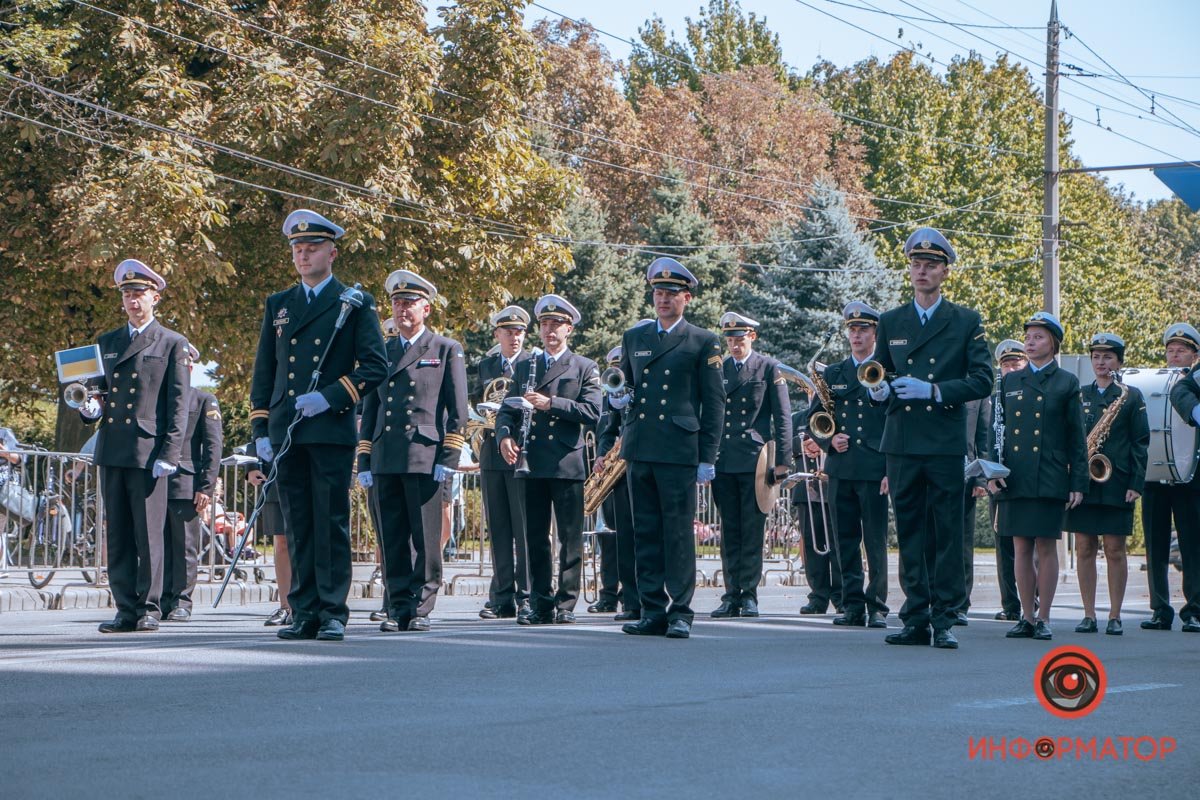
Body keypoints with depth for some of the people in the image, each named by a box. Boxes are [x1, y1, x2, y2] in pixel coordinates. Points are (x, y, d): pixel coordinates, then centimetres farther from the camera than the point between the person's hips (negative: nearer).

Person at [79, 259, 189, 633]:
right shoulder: (106, 343, 19)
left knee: (149, 535, -4)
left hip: (148, 451, -5)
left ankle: (150, 609, 2)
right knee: (118, 536, 5)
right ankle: (126, 609, 9)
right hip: (111, 451, 5)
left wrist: (168, 455, -9)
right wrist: (92, 406, 2)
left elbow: (178, 405, -1)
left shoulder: (172, 344, 4)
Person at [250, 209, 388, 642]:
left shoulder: (354, 304, 4)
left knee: (332, 525, -4)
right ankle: (304, 614, 9)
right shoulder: (277, 305, 16)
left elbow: (375, 366, -3)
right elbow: (264, 371, 16)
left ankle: (333, 614, -1)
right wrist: (261, 430, 8)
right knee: (297, 527, 5)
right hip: (286, 434, 4)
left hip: (332, 432, -4)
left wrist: (329, 397, -13)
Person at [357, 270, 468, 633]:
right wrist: (364, 462, 12)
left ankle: (421, 609, 2)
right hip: (385, 462, 4)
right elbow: (369, 410, 20)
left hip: (425, 459, -4)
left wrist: (449, 459, -7)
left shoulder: (446, 350, 7)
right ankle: (398, 607, 6)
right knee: (392, 540, 2)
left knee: (426, 540, -3)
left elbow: (458, 410, 2)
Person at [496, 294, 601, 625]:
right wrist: (504, 434, -8)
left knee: (570, 538, -2)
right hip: (531, 462, 3)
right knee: (535, 537, 3)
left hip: (567, 464, -3)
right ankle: (541, 606, 8)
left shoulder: (584, 368, 7)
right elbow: (508, 408, 13)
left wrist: (551, 403, -13)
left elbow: (592, 412, -5)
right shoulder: (524, 368, 18)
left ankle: (566, 604, 3)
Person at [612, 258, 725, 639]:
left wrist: (708, 458, -4)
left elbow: (714, 403, 2)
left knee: (679, 533, -4)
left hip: (679, 451, -4)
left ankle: (681, 612, -1)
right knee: (646, 532, 6)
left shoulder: (703, 343, 4)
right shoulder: (633, 337, 16)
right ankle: (652, 611, 10)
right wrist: (620, 398, 8)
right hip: (639, 449, 4)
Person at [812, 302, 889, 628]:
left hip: (875, 472, -4)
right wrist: (829, 439, -2)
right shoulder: (832, 375, 16)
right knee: (846, 541, 4)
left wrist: (892, 470, -8)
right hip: (840, 470, 4)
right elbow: (813, 418, 19)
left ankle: (877, 607, 2)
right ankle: (852, 606, 8)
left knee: (876, 543, -4)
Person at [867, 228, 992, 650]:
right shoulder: (890, 323, 14)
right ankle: (915, 620, 7)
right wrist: (880, 390, -6)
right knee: (909, 535, 4)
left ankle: (945, 620, 0)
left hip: (946, 444, -3)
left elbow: (982, 379, -1)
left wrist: (935, 391, -14)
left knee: (948, 536, -3)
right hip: (902, 443, 3)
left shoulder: (966, 322, 6)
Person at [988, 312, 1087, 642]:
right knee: (1021, 548, 4)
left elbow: (1076, 438, 3)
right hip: (1015, 479, 3)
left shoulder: (1067, 383, 5)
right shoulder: (1010, 381, 14)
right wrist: (992, 470, 2)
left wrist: (1078, 484, -2)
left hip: (1050, 479, -3)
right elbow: (997, 429, 14)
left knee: (1046, 547, -1)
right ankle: (1027, 617, 10)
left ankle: (1043, 619, 5)